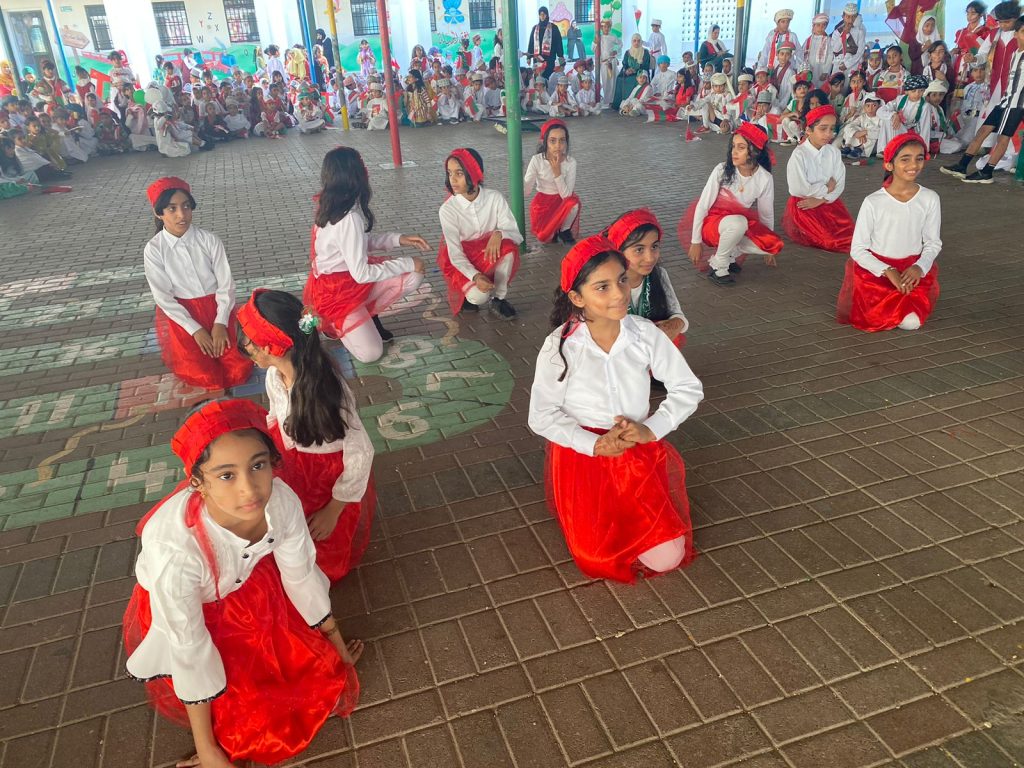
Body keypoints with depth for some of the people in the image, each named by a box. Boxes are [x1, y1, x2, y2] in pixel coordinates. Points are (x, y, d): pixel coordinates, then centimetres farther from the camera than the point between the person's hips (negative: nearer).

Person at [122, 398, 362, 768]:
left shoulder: (281, 500, -31)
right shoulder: (173, 547, -42)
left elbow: (301, 577, -11)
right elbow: (190, 649, -26)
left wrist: (338, 647, 5)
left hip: (248, 589, 4)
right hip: (184, 613, -3)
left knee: (319, 674, 5)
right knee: (250, 718, -3)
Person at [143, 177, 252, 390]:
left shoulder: (209, 240, -6)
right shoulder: (154, 249, -8)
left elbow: (226, 284, -6)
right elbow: (163, 297, -8)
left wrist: (220, 324, -17)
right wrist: (195, 330, -16)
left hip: (217, 309, 1)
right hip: (179, 315, -1)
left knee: (239, 371, -13)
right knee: (206, 376, -16)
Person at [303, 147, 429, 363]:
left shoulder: (330, 205, -2)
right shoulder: (349, 218, -30)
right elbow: (361, 274, -27)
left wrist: (398, 239, -3)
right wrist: (407, 263, -19)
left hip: (349, 276, 9)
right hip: (334, 292, -9)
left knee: (414, 277, -5)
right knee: (370, 353, -14)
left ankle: (367, 314, 11)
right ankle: (331, 323, 9)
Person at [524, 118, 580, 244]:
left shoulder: (571, 162, -16)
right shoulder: (537, 160, -18)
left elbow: (566, 195, -23)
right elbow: (525, 190, -21)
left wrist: (557, 171, -32)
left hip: (562, 201, 1)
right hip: (542, 202, -1)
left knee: (574, 202, -33)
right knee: (543, 238, -22)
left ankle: (564, 231, -4)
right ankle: (554, 230, 16)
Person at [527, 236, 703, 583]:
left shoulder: (645, 333, -8)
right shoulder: (560, 346, -14)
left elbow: (689, 389, 0)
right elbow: (542, 416, -10)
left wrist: (651, 429, -14)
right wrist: (595, 445, -21)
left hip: (639, 453, 2)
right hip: (582, 453, -2)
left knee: (667, 557, -9)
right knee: (600, 559, -12)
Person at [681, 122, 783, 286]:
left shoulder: (765, 179, -11)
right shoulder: (722, 170, -18)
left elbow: (766, 214, 1)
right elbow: (702, 205, -14)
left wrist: (767, 249, 11)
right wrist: (696, 242, -12)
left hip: (740, 224, 3)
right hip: (712, 223, -3)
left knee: (774, 245, -21)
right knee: (738, 222, -37)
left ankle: (730, 253, 1)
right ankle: (717, 266, -15)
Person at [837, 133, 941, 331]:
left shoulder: (929, 199, -3)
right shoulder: (873, 202, -12)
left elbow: (933, 243, 5)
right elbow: (858, 249, -9)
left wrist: (919, 267, -14)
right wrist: (888, 271, -19)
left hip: (912, 269, 2)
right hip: (876, 269, -2)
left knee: (912, 321, -18)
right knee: (878, 318, -22)